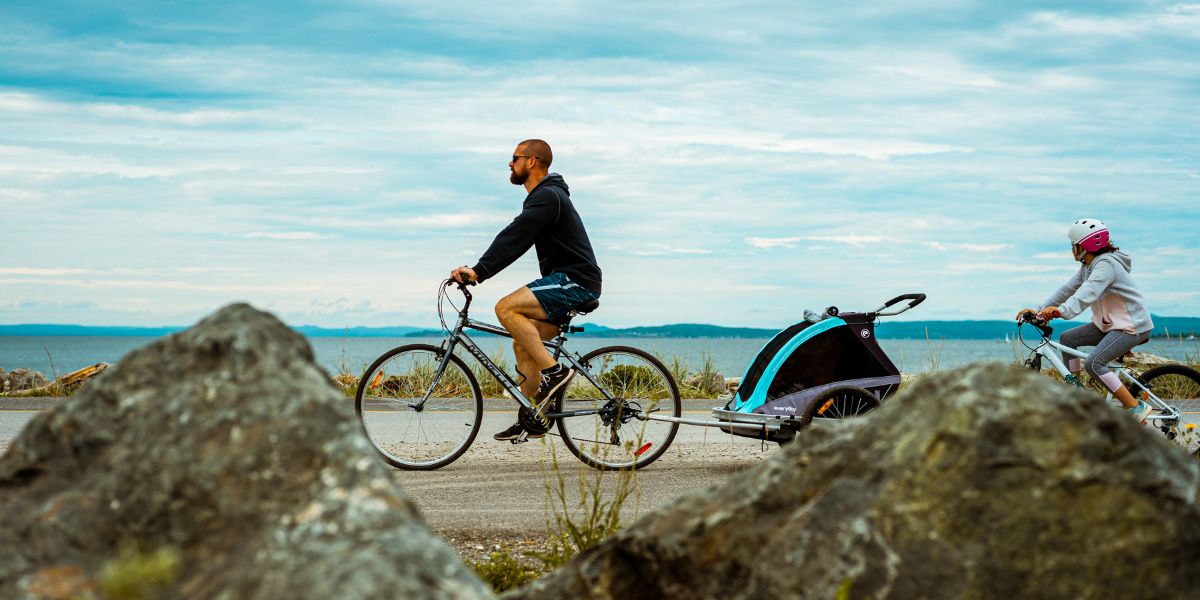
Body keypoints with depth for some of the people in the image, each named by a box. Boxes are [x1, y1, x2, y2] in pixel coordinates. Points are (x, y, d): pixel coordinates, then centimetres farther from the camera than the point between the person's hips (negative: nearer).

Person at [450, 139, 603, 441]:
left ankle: (554, 371, -20)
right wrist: (478, 270, 20)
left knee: (506, 308, -22)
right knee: (523, 344, 9)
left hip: (575, 281, -11)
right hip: (566, 283, 11)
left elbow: (514, 237, -25)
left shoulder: (547, 196, -14)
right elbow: (516, 240, 24)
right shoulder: (544, 196, 20)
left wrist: (479, 271, -30)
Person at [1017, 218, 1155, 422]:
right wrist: (1039, 309, -1)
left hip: (1131, 326, -10)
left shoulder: (1106, 264, -21)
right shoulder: (1087, 266, 10)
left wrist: (1063, 310, -53)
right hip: (1109, 324, 10)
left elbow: (1088, 292, -38)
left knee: (1093, 364, -25)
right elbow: (1068, 289, 8)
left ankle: (1136, 408, -19)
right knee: (1067, 338, 7)